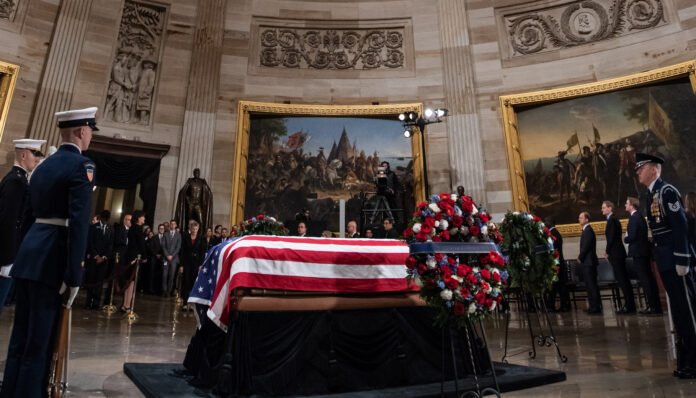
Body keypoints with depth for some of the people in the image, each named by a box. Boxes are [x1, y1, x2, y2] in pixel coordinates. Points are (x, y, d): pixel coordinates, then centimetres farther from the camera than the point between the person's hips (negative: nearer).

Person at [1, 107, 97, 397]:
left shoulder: (43, 166, 15)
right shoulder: (82, 165, -12)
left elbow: (37, 213, 19)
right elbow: (79, 223, -20)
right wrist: (74, 275, -19)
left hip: (28, 254, 8)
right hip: (51, 259, -8)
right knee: (39, 343, 0)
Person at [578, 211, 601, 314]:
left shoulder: (588, 230, -14)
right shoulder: (586, 230, 17)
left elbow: (586, 246, -18)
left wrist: (580, 257, -9)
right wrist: (581, 257, 10)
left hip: (589, 262, -10)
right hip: (587, 262, 10)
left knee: (592, 285, -6)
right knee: (590, 285, 13)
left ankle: (596, 307, -2)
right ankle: (593, 306, 20)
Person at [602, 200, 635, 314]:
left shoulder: (612, 219, -12)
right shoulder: (613, 219, 18)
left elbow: (612, 237, -18)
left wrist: (607, 252, -9)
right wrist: (608, 252, 14)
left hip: (616, 254, -10)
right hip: (617, 254, 10)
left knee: (623, 280, -7)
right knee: (623, 279, 11)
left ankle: (629, 306, -4)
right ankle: (630, 305, 16)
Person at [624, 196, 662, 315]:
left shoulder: (634, 218, -15)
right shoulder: (640, 216, 16)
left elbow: (632, 236, -20)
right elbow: (641, 233, 19)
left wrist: (625, 239, -2)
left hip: (638, 252, -10)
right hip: (644, 251, 10)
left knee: (644, 279, -7)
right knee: (649, 277, 12)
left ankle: (651, 307, -5)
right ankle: (656, 306, 18)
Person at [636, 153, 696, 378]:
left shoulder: (667, 191, -11)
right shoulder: (652, 197, 16)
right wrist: (658, 259, 17)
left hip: (675, 260, -9)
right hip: (664, 262, 9)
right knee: (678, 308, 13)